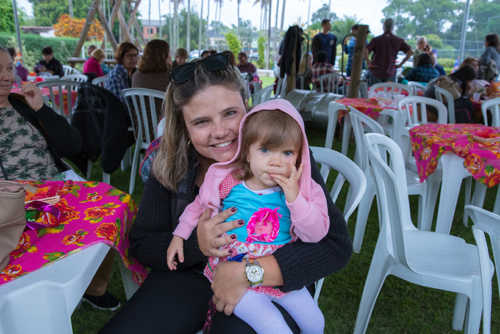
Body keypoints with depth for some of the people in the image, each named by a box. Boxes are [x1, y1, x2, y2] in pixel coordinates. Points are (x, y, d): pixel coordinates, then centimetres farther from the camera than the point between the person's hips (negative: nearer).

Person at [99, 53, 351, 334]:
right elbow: (140, 243, -1)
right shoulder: (172, 163, -7)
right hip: (189, 276, 3)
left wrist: (247, 273, -27)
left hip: (269, 284, -2)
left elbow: (337, 245, -21)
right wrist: (196, 245, -21)